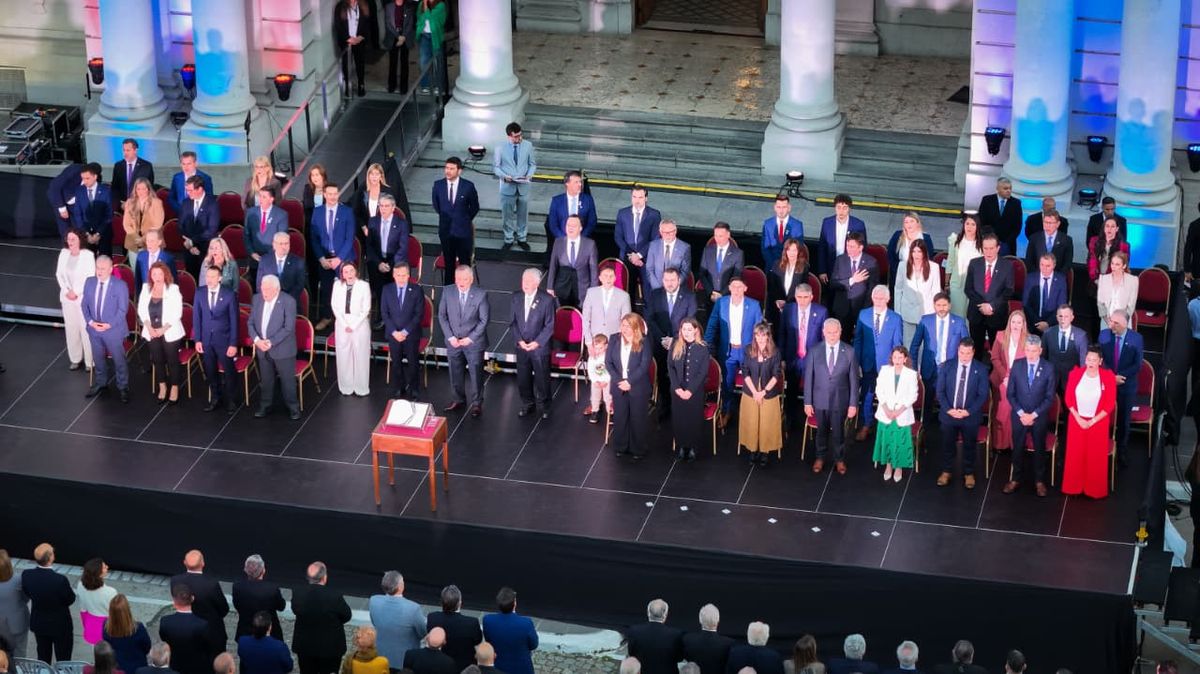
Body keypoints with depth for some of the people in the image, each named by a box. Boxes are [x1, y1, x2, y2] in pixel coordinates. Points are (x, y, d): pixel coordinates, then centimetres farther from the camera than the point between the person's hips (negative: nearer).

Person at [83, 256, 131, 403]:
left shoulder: (120, 285, -14)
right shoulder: (89, 283, -1)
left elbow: (123, 309, -13)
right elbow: (85, 305, 4)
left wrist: (109, 325, -20)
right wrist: (90, 321, -11)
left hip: (113, 330, -4)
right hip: (94, 329, 4)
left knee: (119, 360, 6)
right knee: (98, 358, 19)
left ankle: (123, 387, 21)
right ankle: (100, 383, 38)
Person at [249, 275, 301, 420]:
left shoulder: (288, 301, -17)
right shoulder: (257, 299, -1)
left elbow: (289, 327, -19)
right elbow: (250, 322, 3)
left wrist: (271, 342, -23)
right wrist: (256, 340, -14)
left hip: (282, 348, -4)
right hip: (262, 348, 4)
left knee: (287, 380, 6)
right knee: (266, 379, 17)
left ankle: (293, 407, 22)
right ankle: (265, 405, 33)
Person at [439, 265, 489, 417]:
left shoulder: (480, 294, -13)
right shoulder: (447, 291, -5)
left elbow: (484, 320, -9)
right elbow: (442, 315, 1)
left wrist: (470, 338, -14)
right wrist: (450, 336, -8)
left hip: (474, 342, -3)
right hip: (453, 341, 3)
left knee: (476, 374, 4)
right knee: (456, 373, 14)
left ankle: (476, 404, 18)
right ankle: (459, 400, 32)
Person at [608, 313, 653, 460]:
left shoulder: (644, 343, -9)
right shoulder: (614, 340, 1)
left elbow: (644, 365, -14)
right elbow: (608, 362, -1)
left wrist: (629, 382, -19)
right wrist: (619, 381, -13)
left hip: (638, 387, -3)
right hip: (619, 386, 3)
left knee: (637, 419, 5)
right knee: (619, 417, 10)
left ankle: (637, 450, 16)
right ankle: (620, 447, 24)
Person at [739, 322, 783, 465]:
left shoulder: (775, 352, -7)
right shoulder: (749, 350, -3)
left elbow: (776, 375, -8)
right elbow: (745, 373, -3)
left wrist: (763, 392, -13)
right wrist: (755, 392, -11)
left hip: (769, 394, -1)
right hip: (750, 393, 1)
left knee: (767, 424, 3)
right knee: (751, 423, 6)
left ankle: (764, 452, 14)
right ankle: (753, 451, 18)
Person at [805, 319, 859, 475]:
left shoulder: (849, 352, -10)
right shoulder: (815, 351, -8)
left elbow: (853, 379, -6)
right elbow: (808, 378, -3)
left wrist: (853, 404, -6)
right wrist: (807, 402, -3)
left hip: (840, 400, -1)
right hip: (820, 400, 1)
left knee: (838, 431, 14)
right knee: (821, 431, 17)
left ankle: (839, 459, 35)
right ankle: (820, 457, 39)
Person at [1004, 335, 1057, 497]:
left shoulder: (1048, 369, -10)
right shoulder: (1017, 365, -6)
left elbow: (1049, 397, -7)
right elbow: (1010, 393, -2)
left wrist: (1033, 415, -13)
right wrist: (1021, 413, -11)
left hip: (1039, 416, -1)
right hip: (1019, 415, 1)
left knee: (1039, 449, 12)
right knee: (1017, 448, 11)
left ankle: (1039, 481, 25)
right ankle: (1016, 479, 26)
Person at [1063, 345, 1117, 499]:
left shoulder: (1108, 376, -12)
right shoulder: (1075, 374, -7)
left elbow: (1110, 404, -9)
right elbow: (1069, 399, -1)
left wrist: (1092, 421, -12)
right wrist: (1078, 418, -10)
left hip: (1098, 422, -1)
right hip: (1076, 420, 1)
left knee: (1096, 456, 7)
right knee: (1075, 454, 8)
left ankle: (1095, 490, 20)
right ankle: (1073, 486, 22)